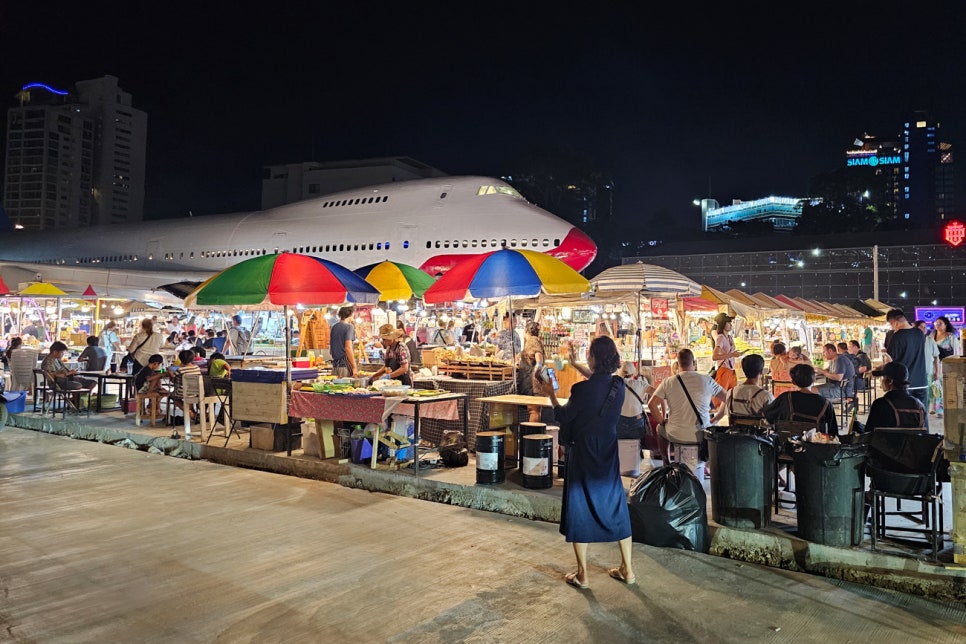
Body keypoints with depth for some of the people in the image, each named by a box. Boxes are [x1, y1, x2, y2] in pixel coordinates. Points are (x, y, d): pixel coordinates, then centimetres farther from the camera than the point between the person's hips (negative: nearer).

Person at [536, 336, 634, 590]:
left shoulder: (583, 389, -22)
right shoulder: (618, 386, -4)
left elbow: (562, 417, -9)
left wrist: (550, 394, 5)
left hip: (583, 456, -5)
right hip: (609, 456, 6)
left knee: (579, 510, 7)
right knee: (615, 507, 16)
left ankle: (582, 574, 16)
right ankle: (627, 569, 24)